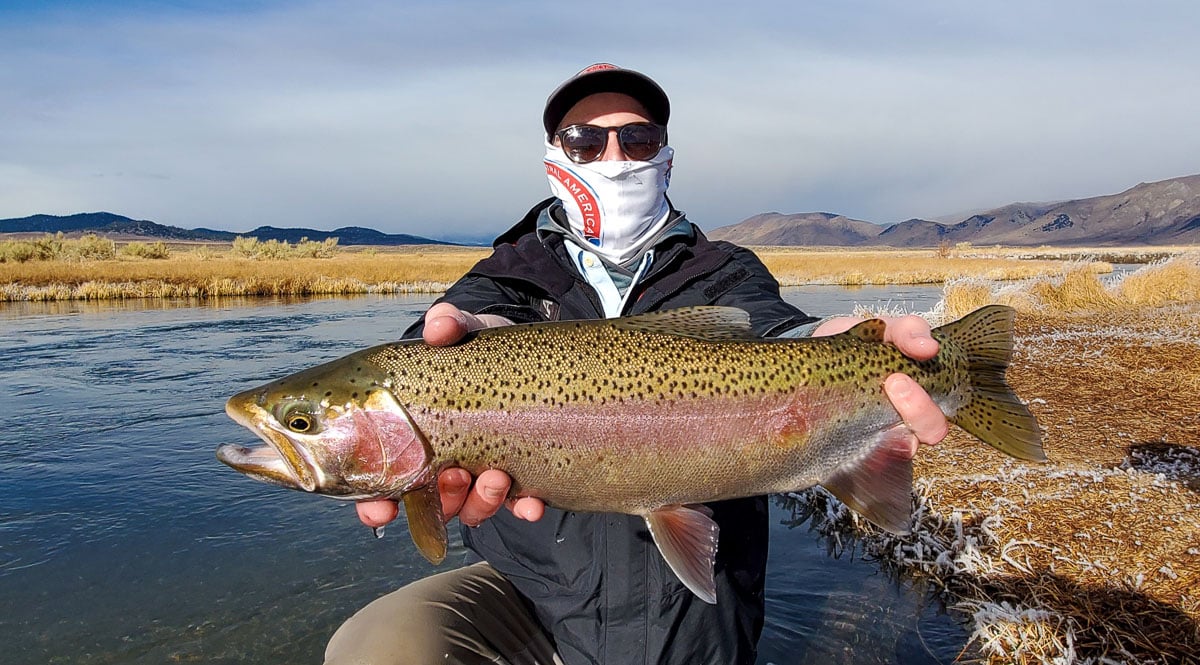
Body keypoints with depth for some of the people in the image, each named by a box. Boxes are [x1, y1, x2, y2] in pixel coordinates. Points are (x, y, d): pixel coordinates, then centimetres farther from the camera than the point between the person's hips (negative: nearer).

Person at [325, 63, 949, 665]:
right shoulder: (509, 274, 4)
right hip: (527, 591, 0)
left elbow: (767, 331, -19)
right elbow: (489, 321, -19)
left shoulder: (723, 274, 4)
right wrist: (474, 337, -44)